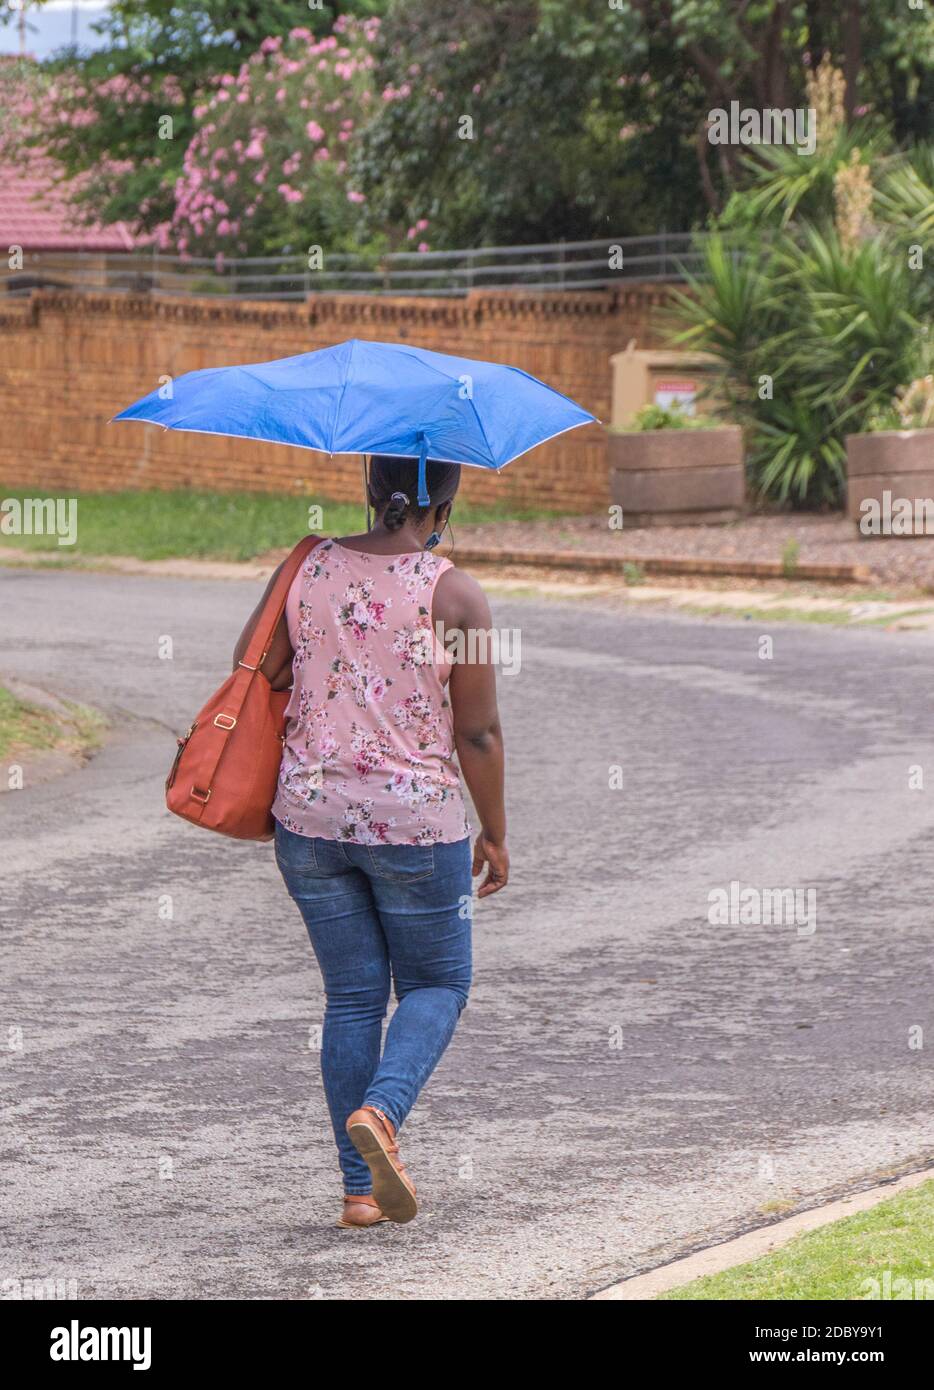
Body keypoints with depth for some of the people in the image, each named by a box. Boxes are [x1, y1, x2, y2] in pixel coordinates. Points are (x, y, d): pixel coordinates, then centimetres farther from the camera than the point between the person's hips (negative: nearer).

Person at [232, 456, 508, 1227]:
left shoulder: (307, 569, -1)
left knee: (353, 997, 13)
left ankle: (361, 1189, 11)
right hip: (416, 821, -3)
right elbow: (479, 734, -7)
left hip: (311, 817, 3)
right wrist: (495, 835, 4)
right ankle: (379, 1112, -14)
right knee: (437, 986, 14)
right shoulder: (456, 595, -11)